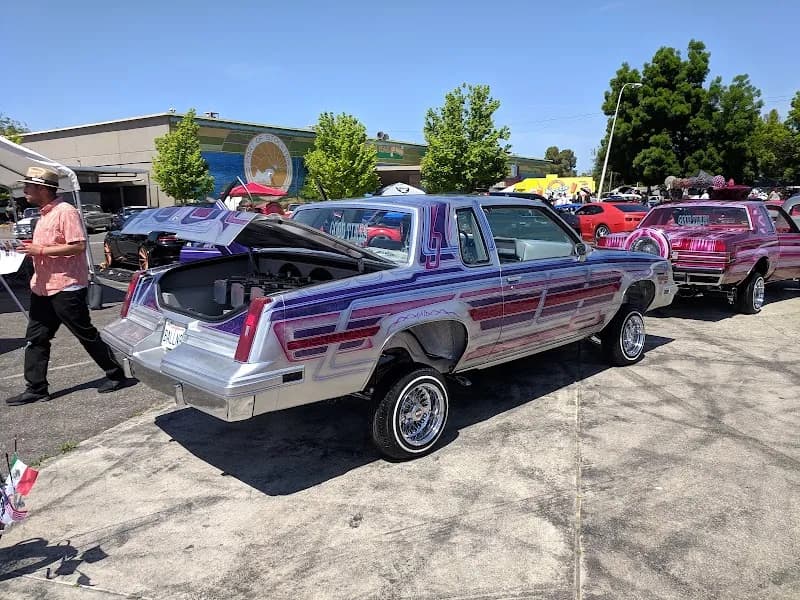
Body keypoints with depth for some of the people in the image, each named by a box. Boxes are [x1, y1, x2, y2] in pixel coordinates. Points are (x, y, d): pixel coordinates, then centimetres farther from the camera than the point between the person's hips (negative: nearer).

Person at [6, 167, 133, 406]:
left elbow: (78, 245, -22)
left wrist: (41, 250, -20)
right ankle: (36, 389, 17)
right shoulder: (45, 214, 16)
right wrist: (32, 248, 8)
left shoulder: (66, 212, -14)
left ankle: (116, 375, 12)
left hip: (66, 288, -10)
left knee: (87, 335, 0)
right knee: (35, 339, 9)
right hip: (42, 288, 10)